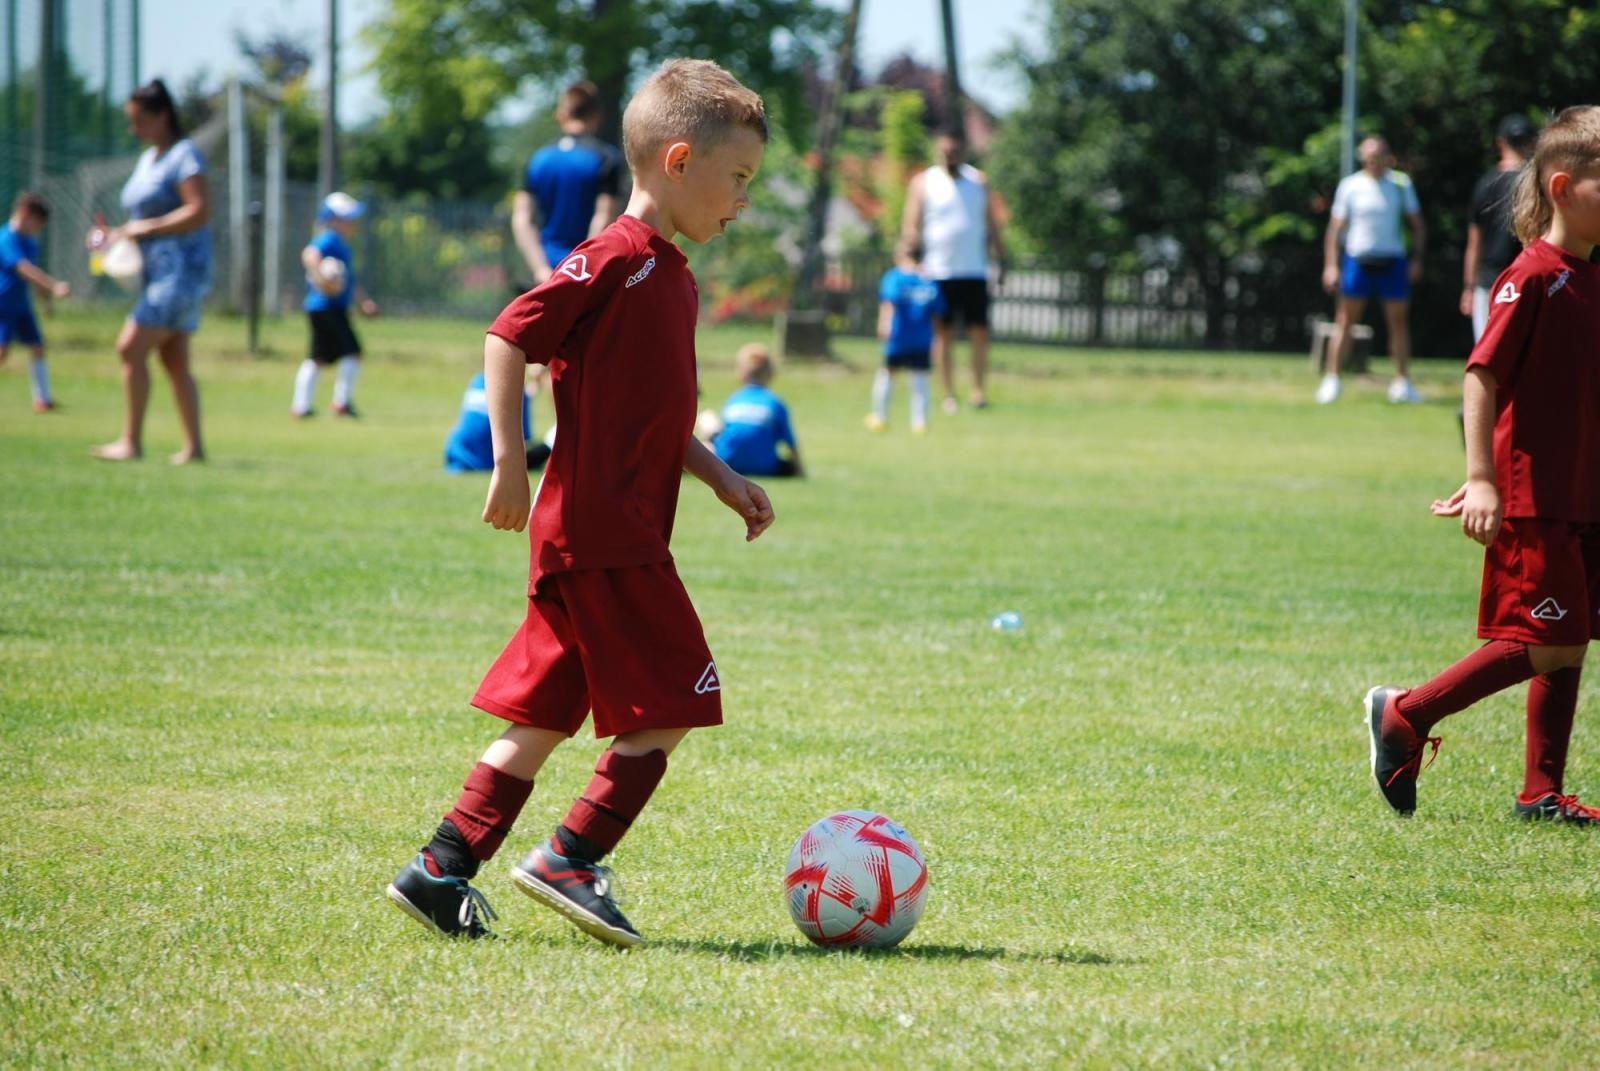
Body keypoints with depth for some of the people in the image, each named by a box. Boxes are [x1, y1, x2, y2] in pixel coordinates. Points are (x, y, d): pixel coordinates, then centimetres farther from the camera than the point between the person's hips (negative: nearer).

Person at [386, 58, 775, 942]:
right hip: (601, 531, -10)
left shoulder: (673, 278, 18)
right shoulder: (618, 258, -13)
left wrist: (723, 479, 19)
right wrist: (509, 462, -19)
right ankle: (568, 861, -2)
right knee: (669, 702, -6)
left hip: (604, 535, 10)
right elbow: (509, 338, -17)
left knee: (545, 715, 11)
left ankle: (441, 870, 13)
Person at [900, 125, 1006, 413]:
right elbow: (911, 225, 0)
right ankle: (948, 394, 5)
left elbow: (992, 225, 14)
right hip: (938, 271, -1)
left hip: (974, 272, 1)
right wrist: (910, 244, -21)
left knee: (979, 332, -5)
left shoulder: (978, 182, 11)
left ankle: (978, 388, -1)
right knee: (943, 333, 1)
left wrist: (1001, 262, 8)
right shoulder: (924, 183, 4)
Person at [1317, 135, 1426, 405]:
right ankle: (1331, 379, 4)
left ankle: (1402, 382, 10)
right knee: (1345, 320, -1)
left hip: (1393, 261, 1)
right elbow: (1335, 227, 3)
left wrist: (1417, 258, 0)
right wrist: (1331, 265, -4)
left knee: (1398, 320, 3)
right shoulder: (1350, 185, 1)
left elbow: (1416, 223, 11)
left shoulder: (1401, 184, 5)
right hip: (1357, 259, -1)